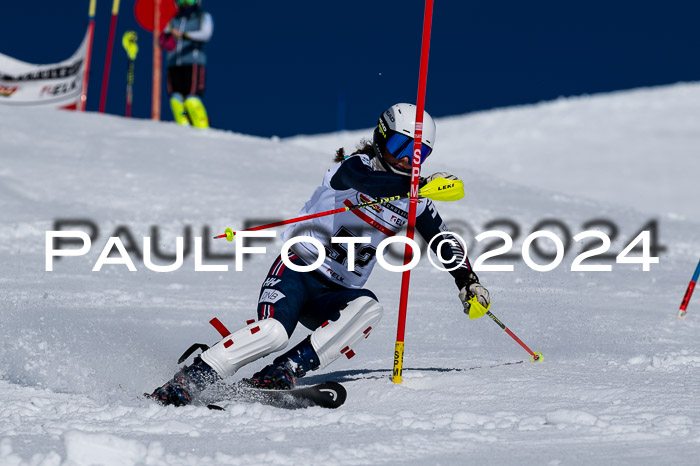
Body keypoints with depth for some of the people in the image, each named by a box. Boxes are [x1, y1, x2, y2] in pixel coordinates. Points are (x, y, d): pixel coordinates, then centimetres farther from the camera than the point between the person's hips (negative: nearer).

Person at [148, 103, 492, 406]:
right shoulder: (355, 166, -5)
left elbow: (444, 241, 21)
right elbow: (372, 184, -29)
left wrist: (467, 281, 5)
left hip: (335, 295, 5)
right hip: (299, 269, -5)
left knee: (367, 308, -30)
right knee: (274, 331, -32)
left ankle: (287, 370, -34)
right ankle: (189, 379, -26)